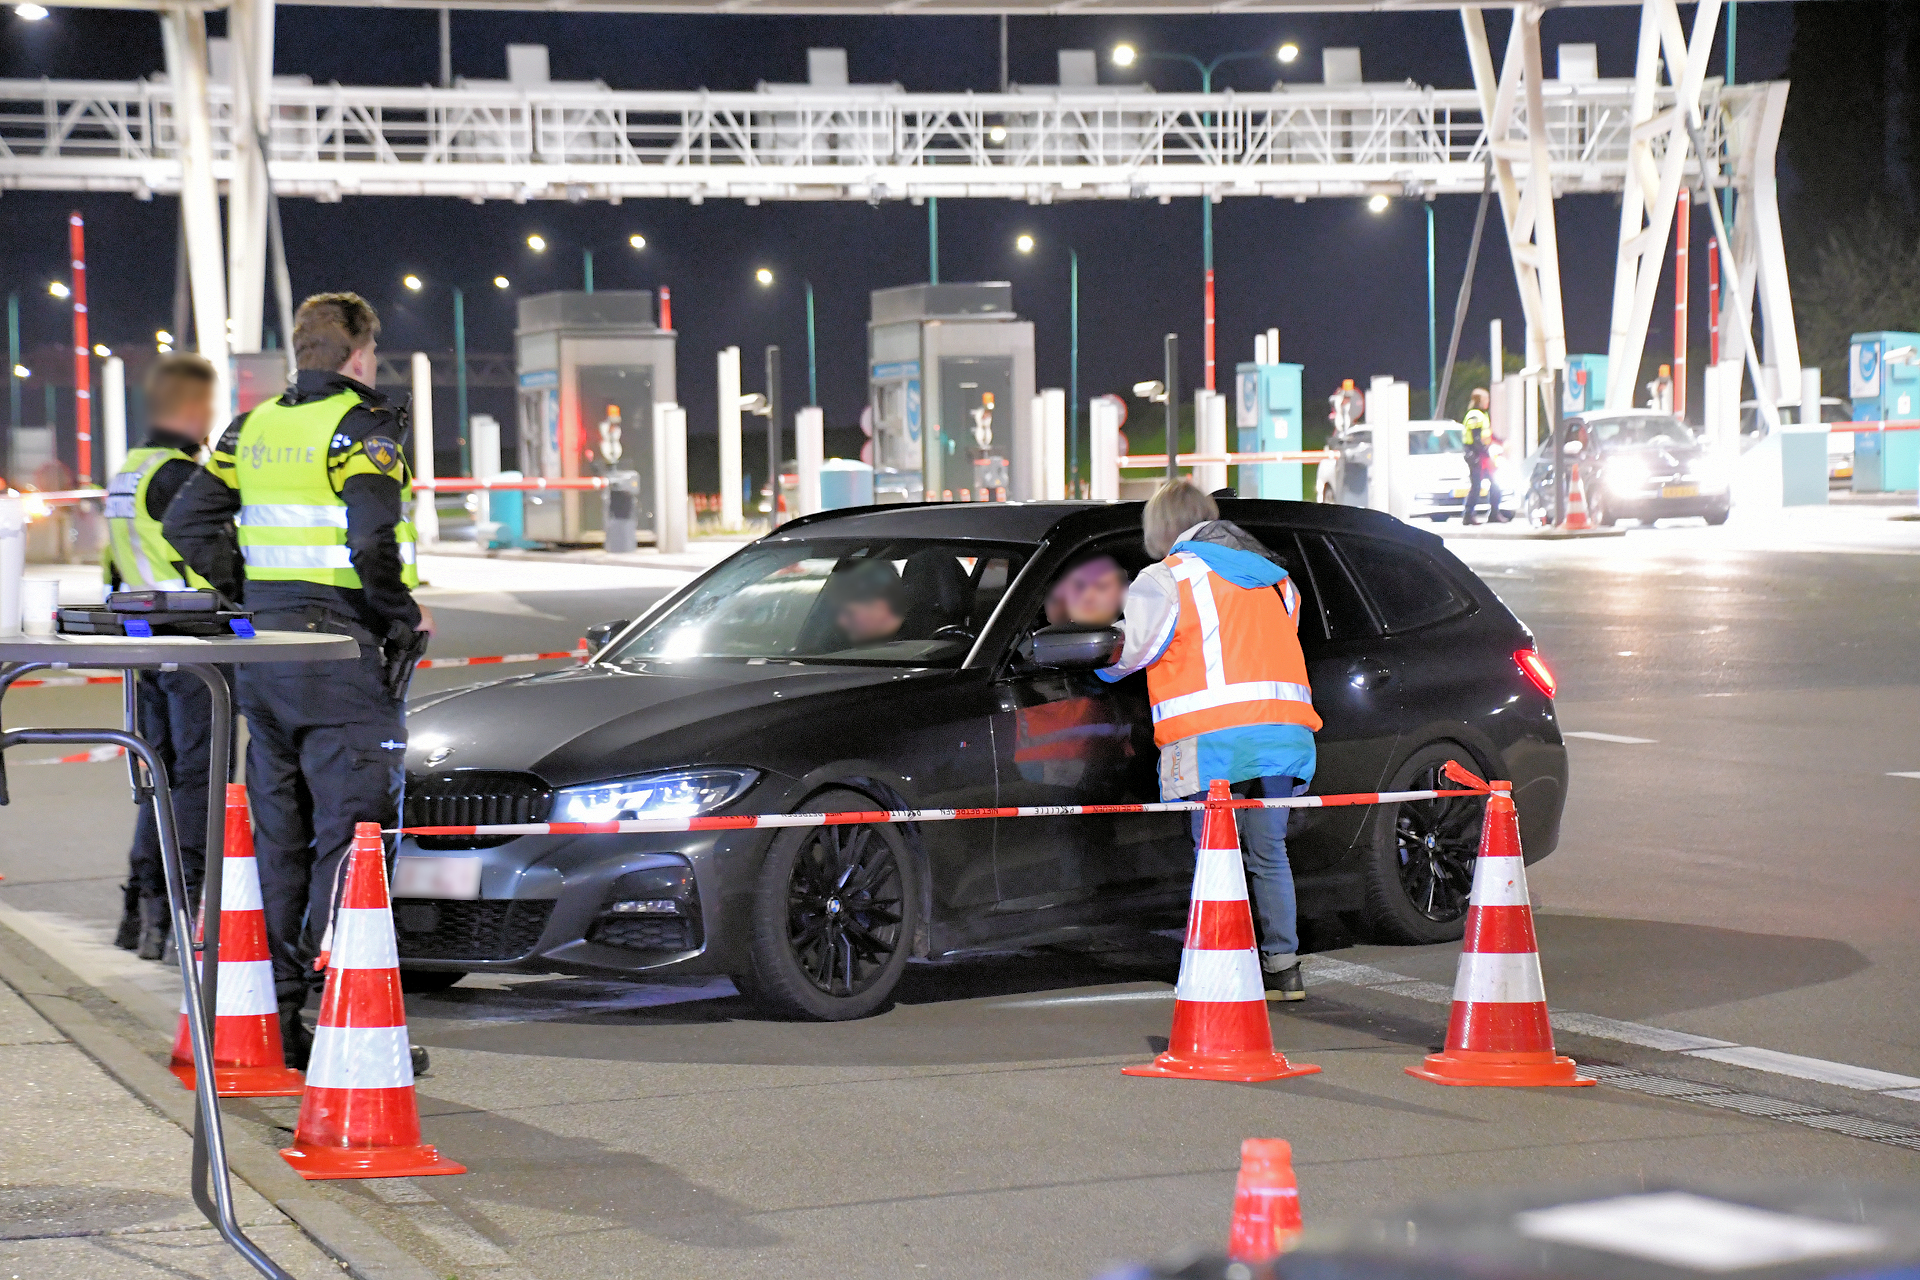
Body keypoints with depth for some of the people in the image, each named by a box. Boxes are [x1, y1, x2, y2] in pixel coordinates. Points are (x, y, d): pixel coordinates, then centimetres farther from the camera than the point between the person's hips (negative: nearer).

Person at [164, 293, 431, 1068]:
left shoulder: (255, 428, 12)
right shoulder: (362, 428, -10)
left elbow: (189, 522, 11)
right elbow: (373, 544, -22)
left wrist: (251, 594, 16)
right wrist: (405, 617, -7)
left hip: (264, 652, 7)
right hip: (344, 656, -7)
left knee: (280, 836, 13)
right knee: (349, 836, -5)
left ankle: (278, 1011, 17)